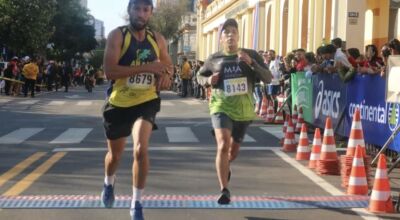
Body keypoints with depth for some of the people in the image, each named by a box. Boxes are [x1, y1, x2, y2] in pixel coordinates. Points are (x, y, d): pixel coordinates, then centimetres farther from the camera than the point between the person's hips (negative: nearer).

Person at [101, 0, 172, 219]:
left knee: (140, 150, -21)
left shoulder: (158, 39, 0)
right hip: (119, 103, -1)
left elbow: (168, 65, 16)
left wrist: (166, 76, -9)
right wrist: (146, 67, -29)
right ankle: (109, 183, 52)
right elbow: (109, 70, -23)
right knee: (115, 154, 17)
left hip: (146, 101, 1)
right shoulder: (117, 35, -12)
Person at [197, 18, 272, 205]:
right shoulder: (214, 59, 0)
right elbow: (200, 75, 16)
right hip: (221, 107, -2)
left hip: (243, 109, 2)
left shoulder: (251, 55, -2)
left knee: (234, 150, 18)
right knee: (223, 145, -23)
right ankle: (224, 190, -18)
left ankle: (225, 166, 55)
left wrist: (251, 63, -23)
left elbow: (268, 78, -8)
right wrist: (208, 80, -7)